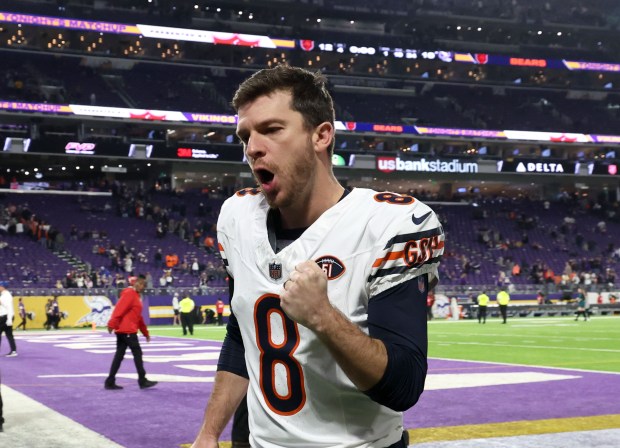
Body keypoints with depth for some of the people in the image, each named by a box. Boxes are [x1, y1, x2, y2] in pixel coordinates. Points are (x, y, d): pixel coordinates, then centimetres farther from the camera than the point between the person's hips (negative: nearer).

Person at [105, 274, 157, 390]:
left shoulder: (136, 296, 20)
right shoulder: (129, 293, -10)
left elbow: (138, 317, 25)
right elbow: (119, 309, -23)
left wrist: (145, 332, 26)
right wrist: (112, 324, -32)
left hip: (124, 330, 10)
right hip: (127, 330, -10)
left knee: (119, 356, 8)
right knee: (137, 353, -4)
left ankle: (110, 382, 8)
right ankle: (142, 381, 0)